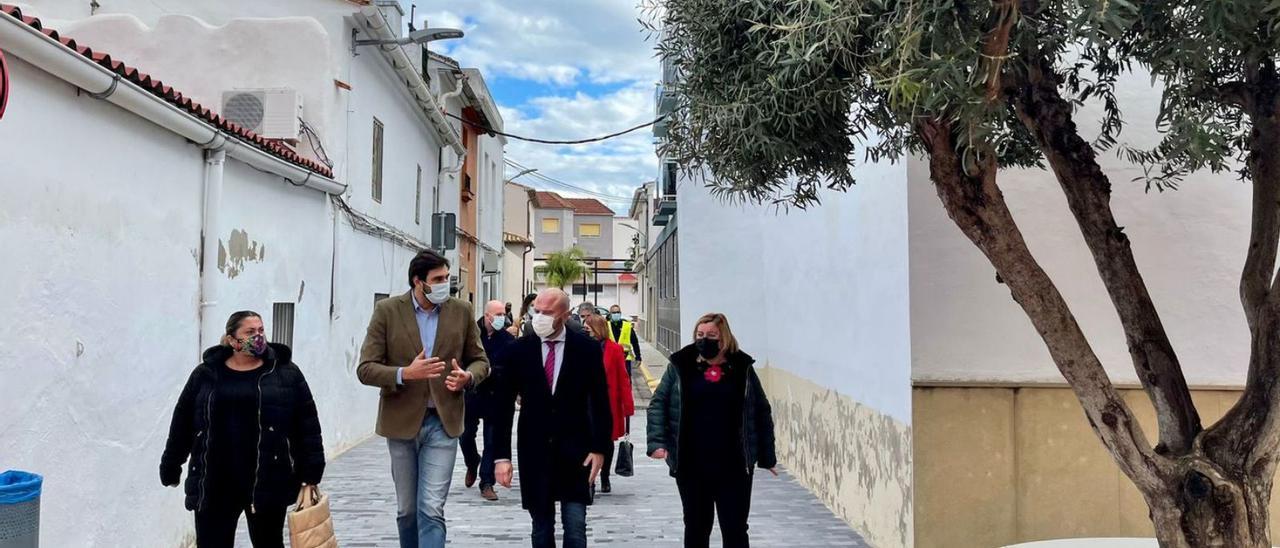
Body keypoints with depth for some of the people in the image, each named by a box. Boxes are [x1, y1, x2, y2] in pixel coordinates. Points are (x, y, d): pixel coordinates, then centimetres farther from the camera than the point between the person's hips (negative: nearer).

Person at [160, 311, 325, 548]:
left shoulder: (285, 373, 1)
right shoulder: (205, 375, 6)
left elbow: (307, 426, -1)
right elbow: (182, 425, 12)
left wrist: (310, 475, -6)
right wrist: (170, 468, 14)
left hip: (267, 482, -1)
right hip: (213, 484, 1)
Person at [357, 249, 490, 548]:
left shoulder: (461, 311, 1)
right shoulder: (387, 311, -5)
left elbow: (480, 360, 9)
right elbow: (365, 369, -7)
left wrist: (468, 376, -14)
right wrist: (405, 374, -25)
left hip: (443, 422, 0)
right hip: (402, 421, 0)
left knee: (431, 510, -7)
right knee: (407, 510, 14)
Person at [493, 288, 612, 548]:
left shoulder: (587, 349, -3)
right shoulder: (517, 351, -2)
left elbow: (601, 403, 2)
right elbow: (505, 407, 0)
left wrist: (599, 449, -2)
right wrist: (502, 456, -4)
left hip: (575, 452, -1)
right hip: (534, 451, 1)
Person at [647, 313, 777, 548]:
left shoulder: (742, 368, 2)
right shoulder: (680, 366, 0)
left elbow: (761, 412, 7)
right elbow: (658, 403, 1)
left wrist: (766, 456, 8)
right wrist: (657, 441, -13)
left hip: (734, 466, 0)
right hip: (691, 465, 1)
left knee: (735, 529, 4)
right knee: (696, 527, 14)